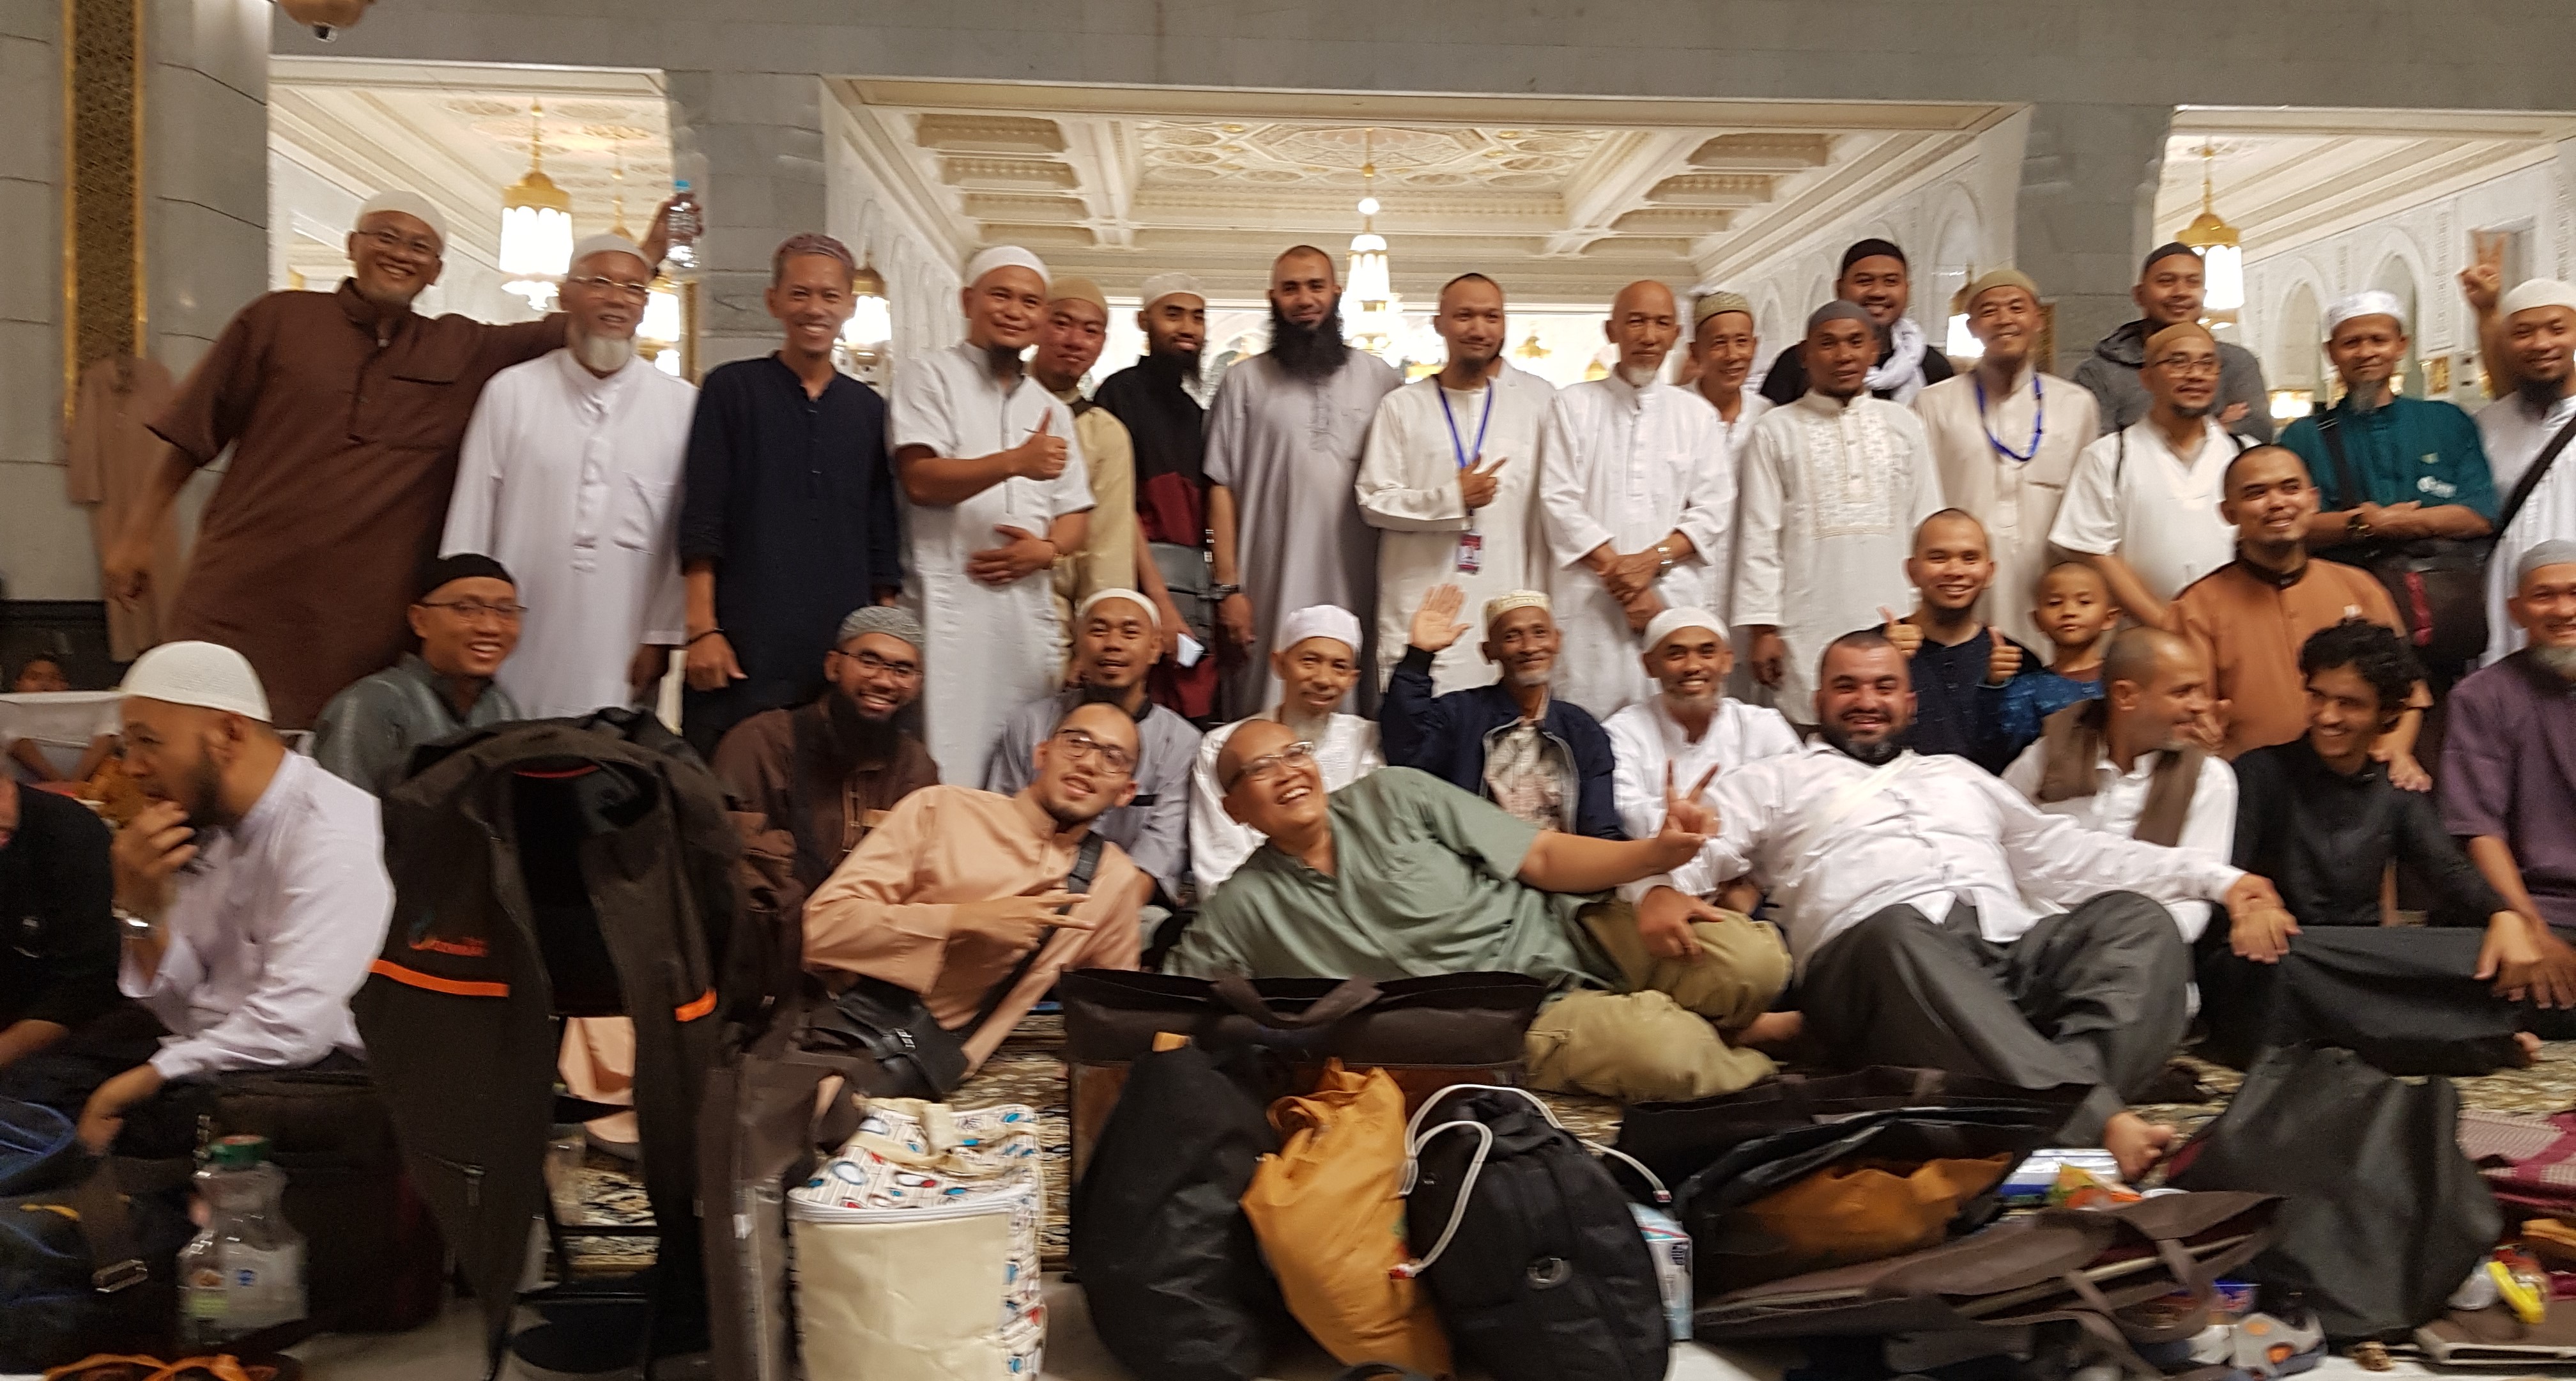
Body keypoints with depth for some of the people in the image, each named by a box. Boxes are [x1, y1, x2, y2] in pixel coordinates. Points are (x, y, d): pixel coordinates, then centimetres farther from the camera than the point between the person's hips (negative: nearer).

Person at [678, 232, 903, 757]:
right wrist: (702, 628, -9)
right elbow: (700, 522, -1)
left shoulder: (868, 409, 14)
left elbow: (882, 539, 14)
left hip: (846, 651, 3)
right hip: (742, 650, -3)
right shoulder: (731, 389, 5)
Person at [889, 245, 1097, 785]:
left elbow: (1075, 511, 20)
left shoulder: (1051, 408, 22)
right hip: (950, 604, -5)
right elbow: (920, 479, -9)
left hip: (1029, 607, 6)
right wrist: (1015, 462, -20)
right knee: (950, 763, -9)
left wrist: (1046, 549, -3)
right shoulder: (928, 376, 5)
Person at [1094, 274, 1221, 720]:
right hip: (1146, 575, -7)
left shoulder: (1194, 412, 21)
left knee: (1196, 725, 3)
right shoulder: (1121, 391, 1)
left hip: (1198, 584, 7)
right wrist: (1160, 598, -16)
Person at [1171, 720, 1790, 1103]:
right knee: (1659, 1049, -31)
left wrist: (1649, 853, -18)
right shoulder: (1244, 908, 2)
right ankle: (1758, 1071, 4)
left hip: (1564, 934, 2)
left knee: (1750, 958, -23)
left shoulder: (1392, 796, 2)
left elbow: (1541, 856, -1)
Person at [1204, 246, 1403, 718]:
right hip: (1271, 590, -1)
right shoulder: (1245, 381, 6)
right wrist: (1228, 587, -4)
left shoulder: (1380, 378, 9)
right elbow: (1221, 486, 3)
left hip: (1361, 587, 1)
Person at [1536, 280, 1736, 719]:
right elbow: (1559, 502, 0)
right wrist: (1617, 570, -8)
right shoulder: (1574, 404, 9)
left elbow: (1713, 511, 7)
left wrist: (1652, 561, -9)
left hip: (1676, 602, 2)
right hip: (1588, 605, -1)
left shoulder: (1699, 414, 15)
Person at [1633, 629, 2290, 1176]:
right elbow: (1687, 851, 11)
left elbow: (2069, 856, 32)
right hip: (1875, 950, -5)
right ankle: (2098, 1124, -50)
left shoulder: (1959, 776, 38)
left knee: (2136, 919, -20)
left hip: (2015, 946, 5)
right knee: (1900, 931, -39)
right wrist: (1658, 894, -15)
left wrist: (2217, 878, 23)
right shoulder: (1775, 783, 25)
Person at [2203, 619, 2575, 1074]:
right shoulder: (2261, 774, 2)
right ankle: (2473, 1039, -24)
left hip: (2366, 963, 4)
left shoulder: (2399, 795, 18)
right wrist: (2246, 908, -36)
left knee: (2490, 959, -19)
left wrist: (2505, 917, -21)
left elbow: (2447, 872, 2)